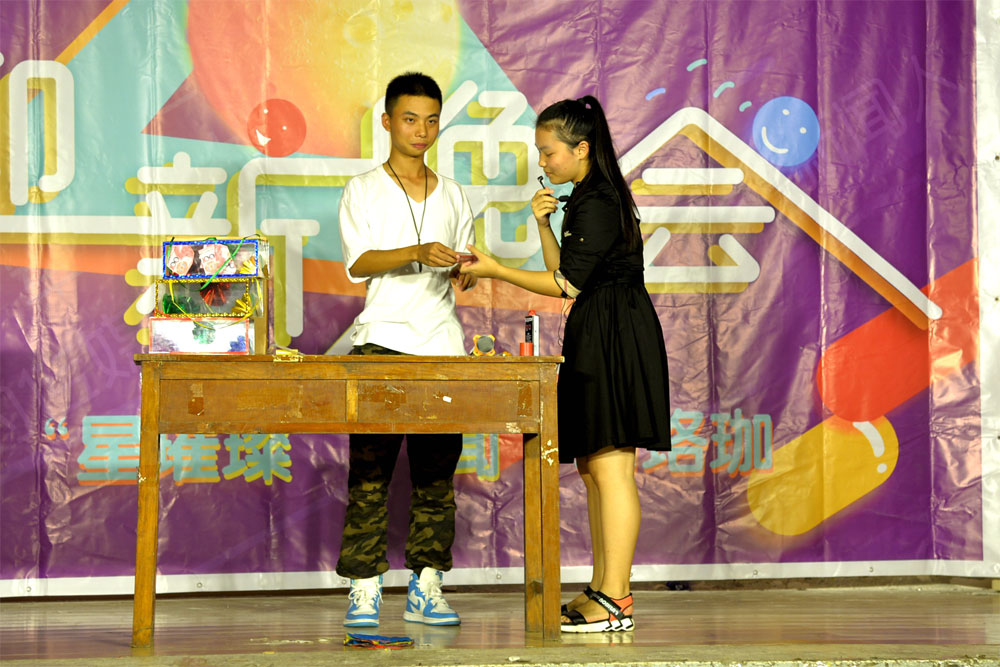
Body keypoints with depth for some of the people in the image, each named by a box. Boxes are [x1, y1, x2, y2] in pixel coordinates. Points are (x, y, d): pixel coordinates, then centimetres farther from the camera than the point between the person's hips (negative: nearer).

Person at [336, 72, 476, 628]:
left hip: (442, 342, 3)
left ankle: (426, 589, 3)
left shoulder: (453, 196, 19)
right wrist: (417, 253, -21)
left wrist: (465, 272, -5)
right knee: (370, 468, -7)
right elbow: (359, 262, -6)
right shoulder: (363, 191, 7)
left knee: (437, 469, 0)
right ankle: (365, 588, -6)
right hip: (383, 337, -3)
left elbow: (461, 274, 19)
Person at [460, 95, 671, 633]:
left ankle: (615, 601, -13)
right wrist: (544, 224, 5)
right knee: (593, 466, 11)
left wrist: (497, 271, -13)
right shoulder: (586, 199, 18)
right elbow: (567, 273, 18)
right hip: (595, 340, 11)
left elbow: (567, 285, -16)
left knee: (610, 464, -12)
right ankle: (601, 590, 16)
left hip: (615, 340, -11)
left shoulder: (598, 203, -14)